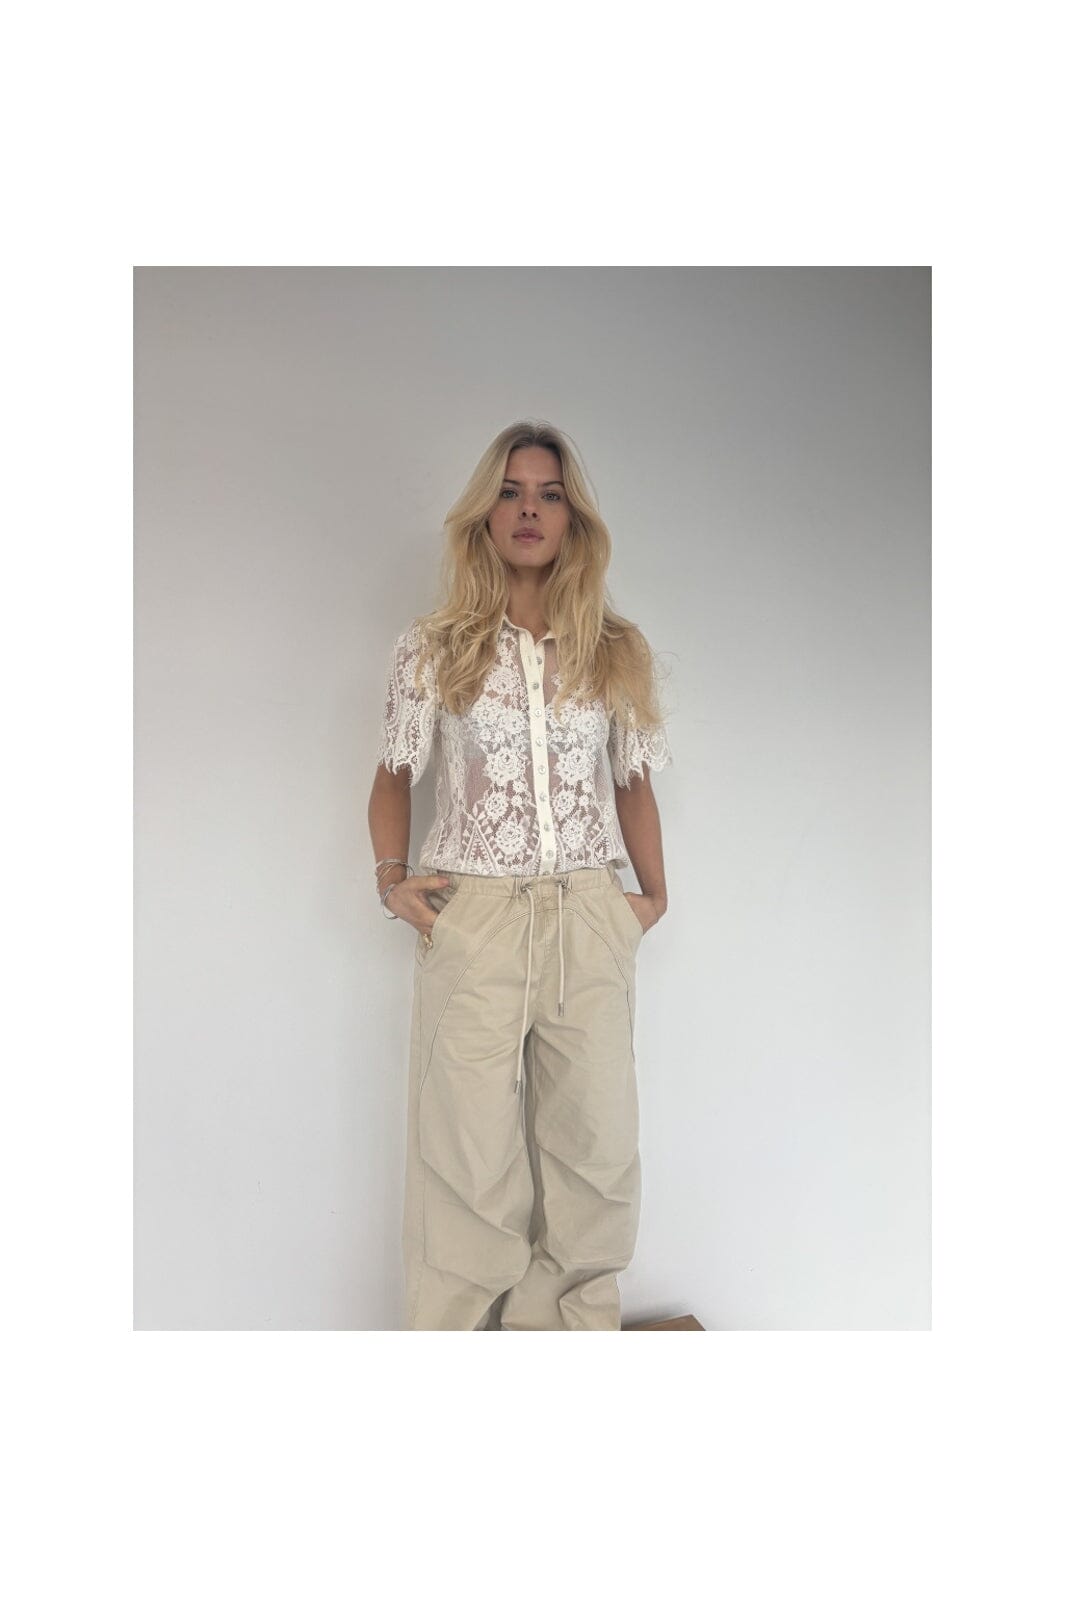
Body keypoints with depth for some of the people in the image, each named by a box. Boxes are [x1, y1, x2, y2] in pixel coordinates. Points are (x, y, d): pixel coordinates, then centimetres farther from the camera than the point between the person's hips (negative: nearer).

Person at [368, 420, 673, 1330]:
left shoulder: (618, 651, 9)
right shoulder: (432, 648, 5)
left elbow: (633, 782, 15)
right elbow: (395, 775, 12)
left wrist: (655, 893, 7)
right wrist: (391, 877, -1)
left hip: (591, 922, 2)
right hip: (472, 921, -2)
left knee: (596, 1149, 7)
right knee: (472, 1159, 3)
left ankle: (573, 1320, 25)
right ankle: (462, 1327, 20)